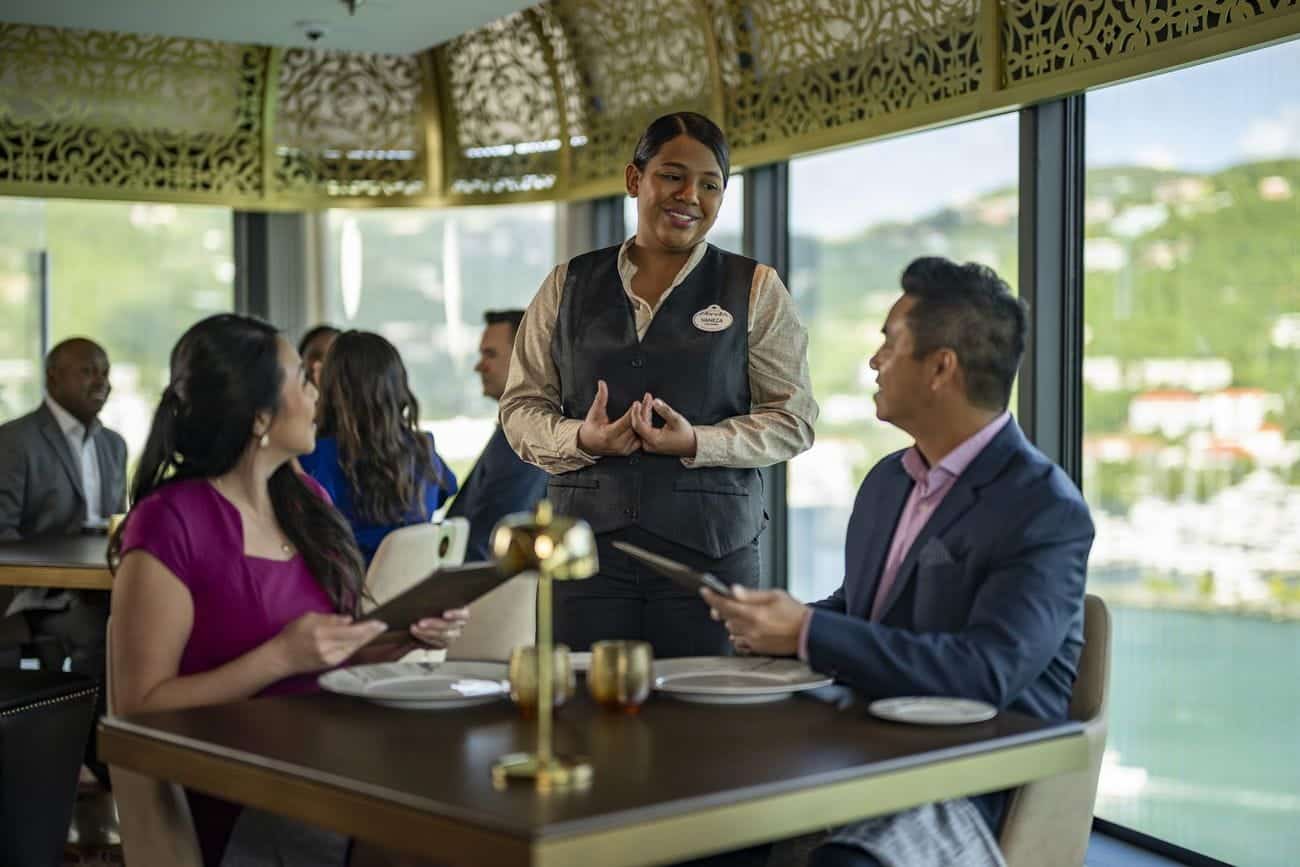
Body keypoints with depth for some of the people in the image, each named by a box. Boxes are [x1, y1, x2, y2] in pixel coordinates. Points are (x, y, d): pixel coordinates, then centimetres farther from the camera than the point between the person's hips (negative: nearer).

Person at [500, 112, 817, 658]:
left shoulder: (756, 290, 7)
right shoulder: (569, 285, 12)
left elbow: (793, 419, 2)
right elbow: (520, 406, 11)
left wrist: (697, 442, -13)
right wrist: (581, 438, -10)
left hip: (709, 548, -1)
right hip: (587, 542, 1)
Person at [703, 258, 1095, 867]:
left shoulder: (1048, 512, -12)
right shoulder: (888, 479, 12)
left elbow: (986, 673, -24)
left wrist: (808, 632, -25)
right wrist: (775, 624, 0)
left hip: (971, 791, -7)